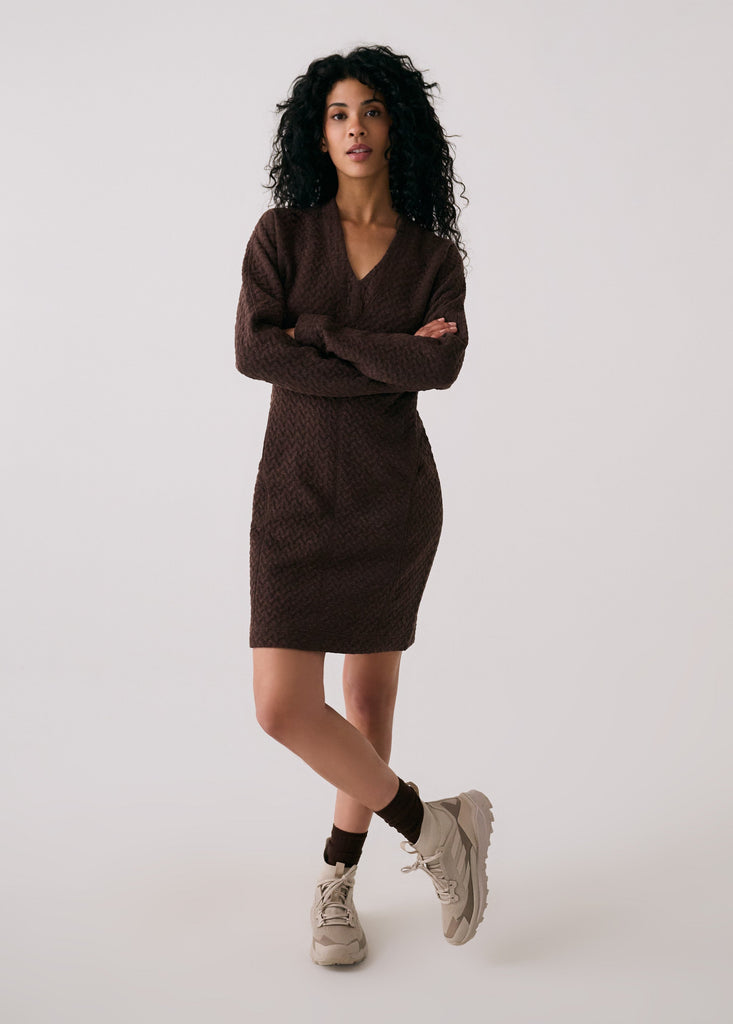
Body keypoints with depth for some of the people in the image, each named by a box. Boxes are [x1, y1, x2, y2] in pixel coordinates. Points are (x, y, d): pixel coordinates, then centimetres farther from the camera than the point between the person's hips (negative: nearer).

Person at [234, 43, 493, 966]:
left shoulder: (436, 255, 4)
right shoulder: (283, 231, 2)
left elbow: (444, 366, -13)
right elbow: (252, 351, -13)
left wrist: (320, 333, -14)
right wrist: (390, 363, -13)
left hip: (395, 491, 1)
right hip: (298, 488, 0)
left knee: (371, 695, 8)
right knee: (283, 708, -9)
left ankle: (336, 882, 28)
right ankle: (435, 829, 13)